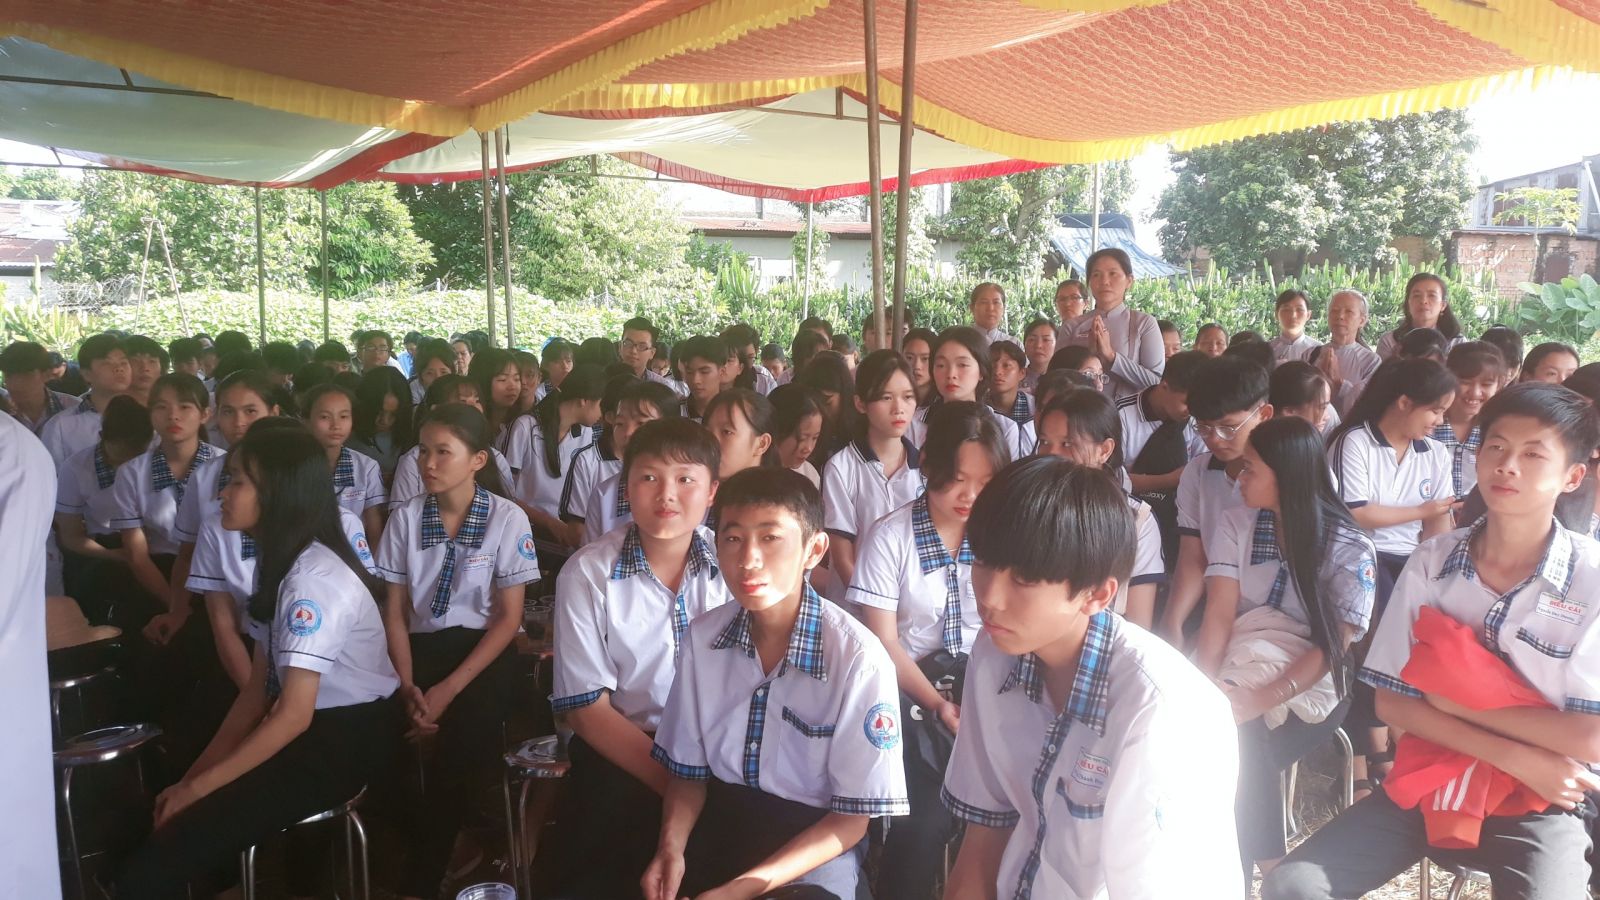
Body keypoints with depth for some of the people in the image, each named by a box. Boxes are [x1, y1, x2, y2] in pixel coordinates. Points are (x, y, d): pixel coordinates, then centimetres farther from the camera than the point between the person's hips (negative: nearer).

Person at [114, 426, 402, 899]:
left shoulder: (313, 578, -21)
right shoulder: (278, 560, 8)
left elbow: (293, 715, -22)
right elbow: (260, 688, 9)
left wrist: (198, 789, -14)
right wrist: (196, 772, 4)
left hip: (348, 739, -9)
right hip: (313, 727, 9)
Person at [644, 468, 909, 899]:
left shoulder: (859, 659, -20)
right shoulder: (702, 637, -6)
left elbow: (851, 818, -12)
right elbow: (688, 770, 5)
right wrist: (671, 848, -13)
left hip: (817, 837, -3)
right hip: (719, 815, 3)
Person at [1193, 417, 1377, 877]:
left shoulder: (1351, 549, -8)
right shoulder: (1237, 523, 2)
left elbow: (1332, 648, -14)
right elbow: (1219, 616, -5)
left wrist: (1260, 700, -28)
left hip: (1310, 689, -3)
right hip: (1241, 672, 3)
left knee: (1244, 747, -31)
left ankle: (1250, 871, -10)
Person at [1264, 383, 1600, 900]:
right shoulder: (1431, 562, -4)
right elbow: (1392, 703, -4)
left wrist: (1455, 701, -11)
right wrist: (1517, 757, -13)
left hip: (1537, 806, -1)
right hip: (1428, 780, 2)